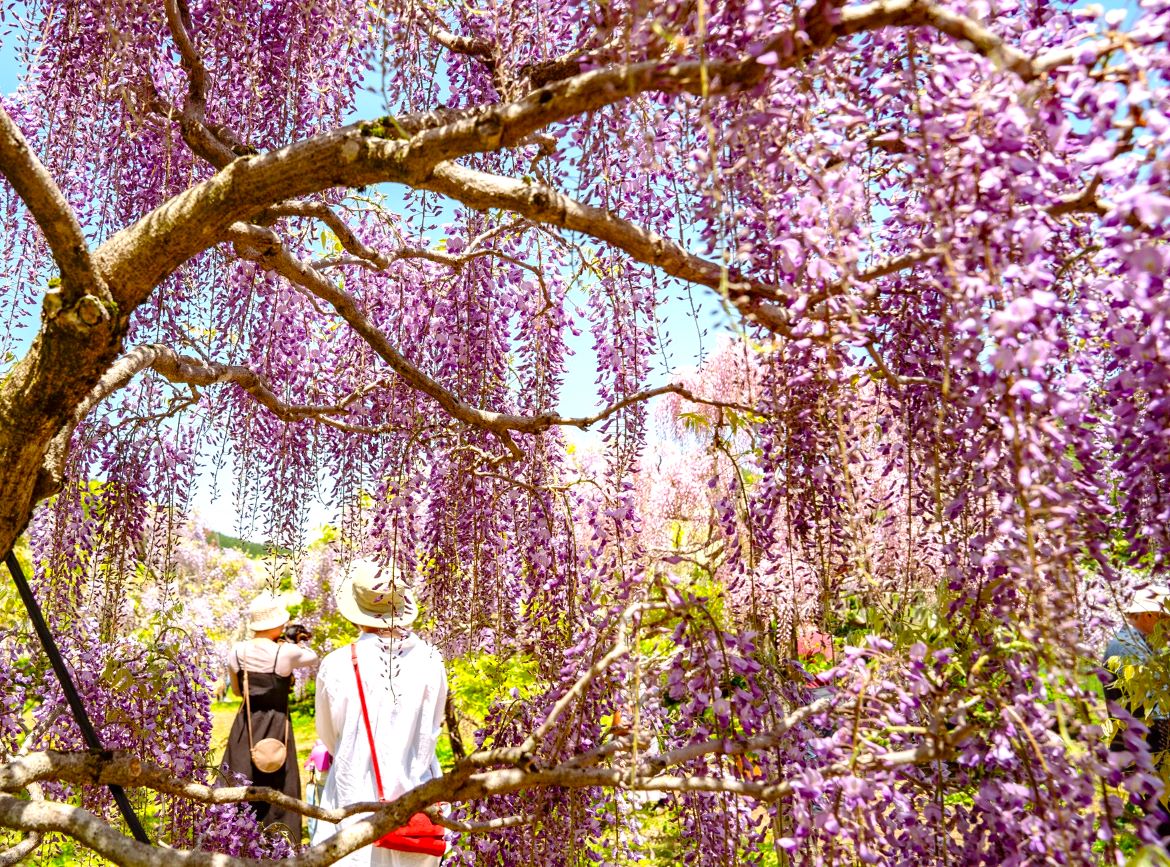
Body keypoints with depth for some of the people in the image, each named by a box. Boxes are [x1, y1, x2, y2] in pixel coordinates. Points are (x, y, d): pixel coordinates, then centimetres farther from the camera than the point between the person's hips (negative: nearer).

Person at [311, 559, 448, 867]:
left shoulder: (337, 664, -13)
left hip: (355, 793, -1)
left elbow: (327, 735, 4)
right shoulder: (430, 662, -10)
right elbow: (431, 734, 4)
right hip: (414, 796, 1)